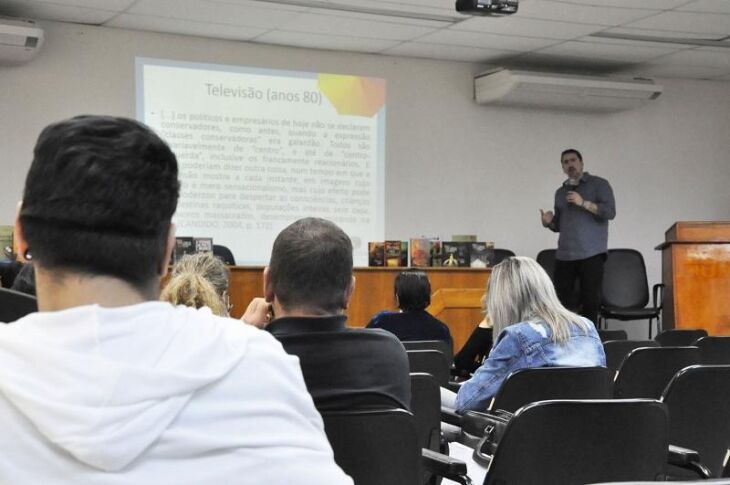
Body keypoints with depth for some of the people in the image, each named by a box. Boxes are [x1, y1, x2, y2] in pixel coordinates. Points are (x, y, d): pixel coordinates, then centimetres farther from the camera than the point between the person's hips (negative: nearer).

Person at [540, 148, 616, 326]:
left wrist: (583, 203, -16)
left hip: (591, 254, -4)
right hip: (564, 255, 4)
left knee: (590, 300, -4)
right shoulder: (560, 192, 20)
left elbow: (610, 212, -8)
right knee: (561, 300, -1)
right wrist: (549, 223, 2)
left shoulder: (599, 184, 4)